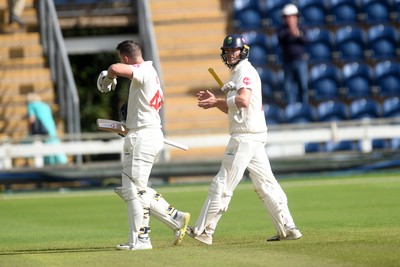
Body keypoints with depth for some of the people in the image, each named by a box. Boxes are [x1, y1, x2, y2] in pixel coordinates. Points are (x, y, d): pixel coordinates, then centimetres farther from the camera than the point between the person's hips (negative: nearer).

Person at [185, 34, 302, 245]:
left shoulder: (245, 71, -9)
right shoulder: (237, 73, 23)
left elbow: (243, 101, -25)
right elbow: (233, 109, 27)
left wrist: (216, 102, -16)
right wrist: (215, 101, 12)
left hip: (245, 138, -11)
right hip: (254, 138, 11)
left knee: (223, 185, -7)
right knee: (266, 185, 8)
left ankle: (204, 231, -6)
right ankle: (288, 229, 6)